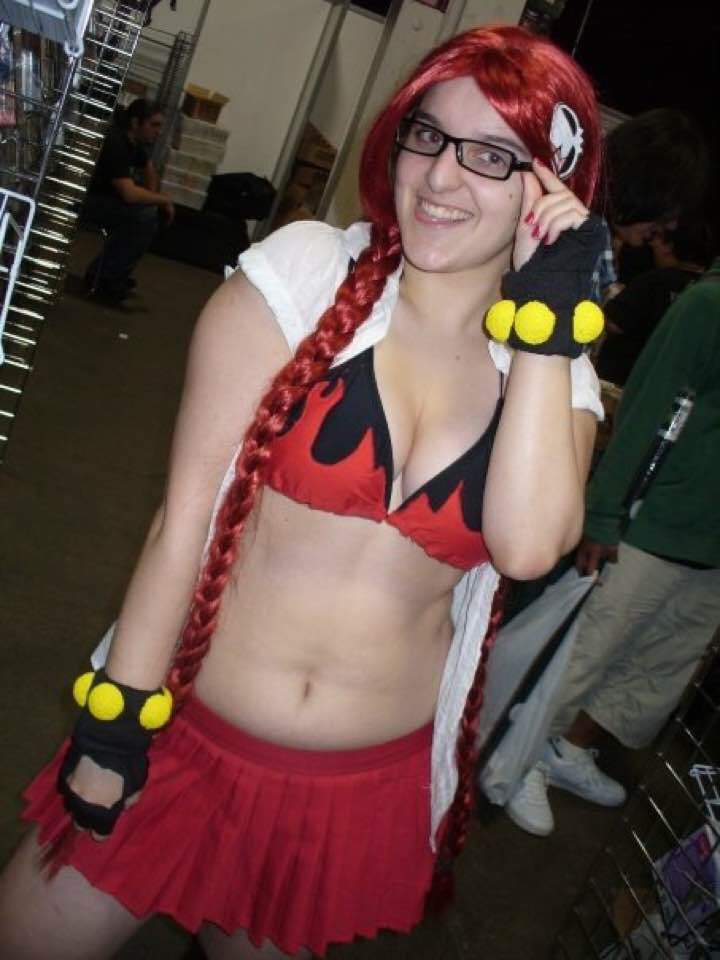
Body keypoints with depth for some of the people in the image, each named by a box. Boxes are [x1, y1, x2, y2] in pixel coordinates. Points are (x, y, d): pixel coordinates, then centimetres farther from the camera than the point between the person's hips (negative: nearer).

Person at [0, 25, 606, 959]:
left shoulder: (555, 369, -2)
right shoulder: (301, 276, -9)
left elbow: (529, 544, -21)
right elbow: (186, 507, -10)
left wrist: (551, 313, -18)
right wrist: (114, 724, -8)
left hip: (368, 791, 2)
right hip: (191, 734, -1)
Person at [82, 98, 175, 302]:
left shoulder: (135, 143, 5)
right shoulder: (115, 145, -25)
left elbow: (150, 171, 25)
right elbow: (129, 193, -34)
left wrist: (154, 200, 9)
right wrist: (164, 200, -20)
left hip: (103, 197, 10)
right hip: (83, 201, -10)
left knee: (151, 211, 3)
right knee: (144, 216, -22)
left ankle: (117, 272, 9)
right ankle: (99, 277, -12)